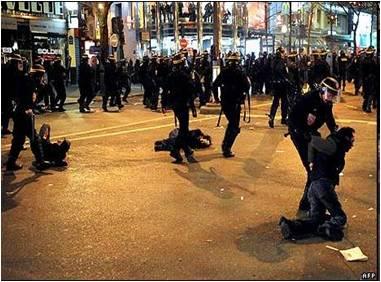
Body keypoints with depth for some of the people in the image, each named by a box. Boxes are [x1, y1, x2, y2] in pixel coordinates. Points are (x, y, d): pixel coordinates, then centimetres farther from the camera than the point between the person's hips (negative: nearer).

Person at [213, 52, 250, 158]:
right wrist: (247, 80, 7)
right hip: (235, 103, -5)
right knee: (235, 127, 3)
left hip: (224, 102, 5)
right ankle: (227, 149, -5)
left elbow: (215, 85, 2)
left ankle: (225, 144, 27)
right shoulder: (240, 73, -10)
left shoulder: (224, 72, 2)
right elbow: (247, 87, -13)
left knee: (231, 123, 25)